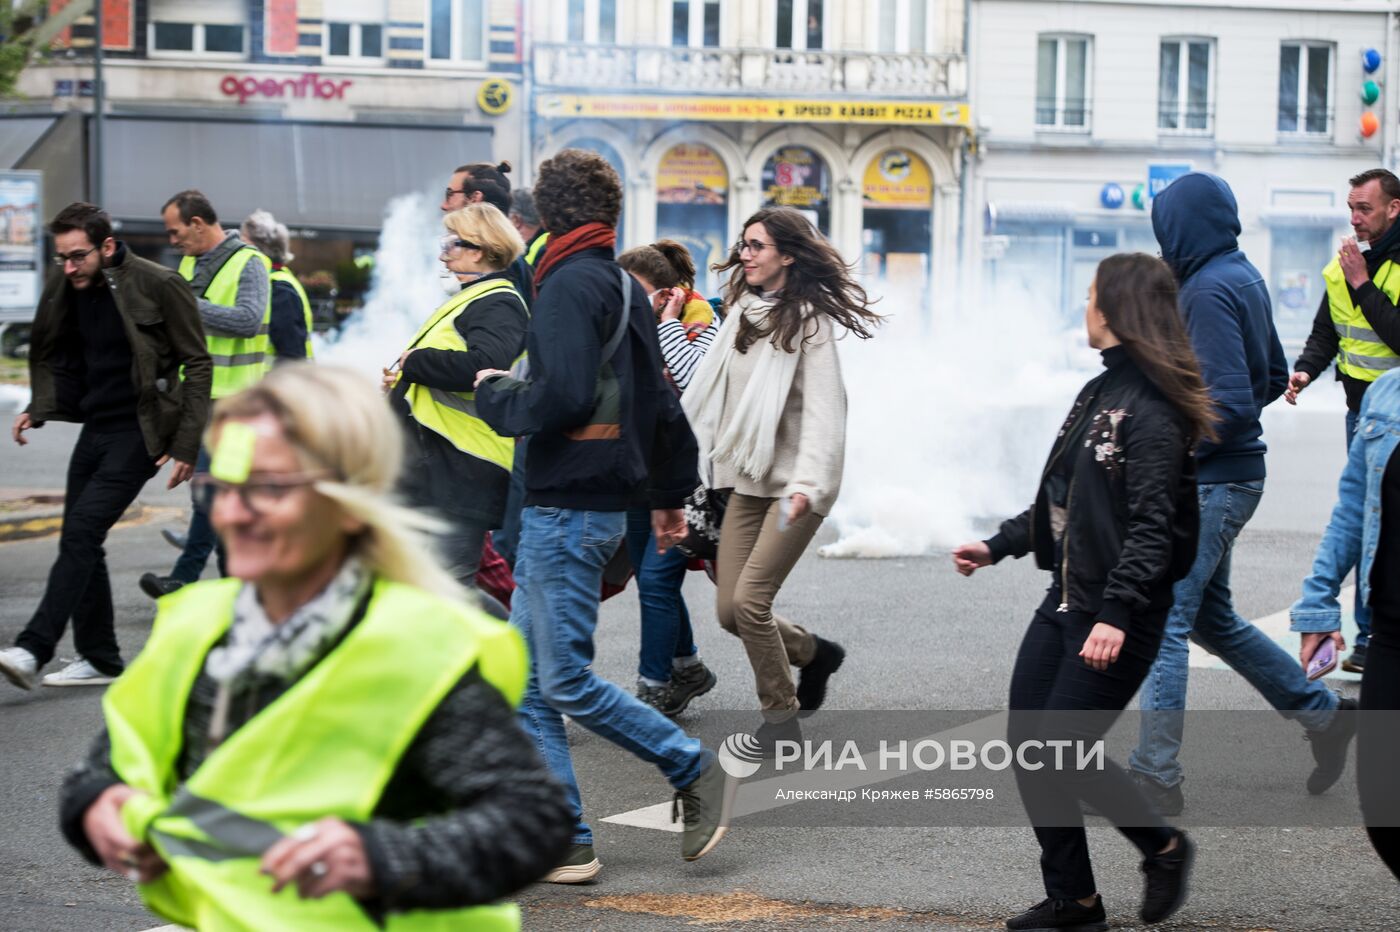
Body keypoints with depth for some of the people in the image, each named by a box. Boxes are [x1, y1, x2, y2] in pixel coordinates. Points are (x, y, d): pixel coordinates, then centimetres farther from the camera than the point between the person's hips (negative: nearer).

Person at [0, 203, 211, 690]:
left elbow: (197, 365, -9)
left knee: (82, 530, -18)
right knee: (81, 541, 7)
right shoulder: (67, 291, 5)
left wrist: (187, 446, -12)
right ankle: (99, 659, 18)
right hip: (95, 430, 7)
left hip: (140, 432, -7)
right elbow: (55, 355, 22)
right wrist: (39, 408, 6)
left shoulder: (158, 285, -13)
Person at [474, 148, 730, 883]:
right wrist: (670, 493, 32)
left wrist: (494, 395, -6)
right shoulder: (626, 287, 16)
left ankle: (696, 772, 6)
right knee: (528, 683, 10)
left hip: (568, 511, -10)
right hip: (577, 508, 10)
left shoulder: (572, 285, -13)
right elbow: (662, 404, 23)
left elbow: (561, 397, -25)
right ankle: (563, 842, 10)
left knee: (567, 681, -4)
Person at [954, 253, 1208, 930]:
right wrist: (999, 546, 21)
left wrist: (1117, 614, -31)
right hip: (1064, 602, 9)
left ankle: (1164, 848, 16)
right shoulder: (1099, 392, 14)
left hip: (1117, 619, -9)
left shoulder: (1152, 411, -16)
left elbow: (1152, 526, -23)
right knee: (1027, 744, 6)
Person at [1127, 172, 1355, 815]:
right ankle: (1324, 714, 27)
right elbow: (1274, 377, 20)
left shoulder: (1209, 292, -19)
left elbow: (1231, 406, -24)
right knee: (1211, 618, 20)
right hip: (1230, 477, 10)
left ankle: (1154, 779, -3)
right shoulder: (1244, 278, 11)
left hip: (1209, 483, -10)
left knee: (1162, 622, -6)